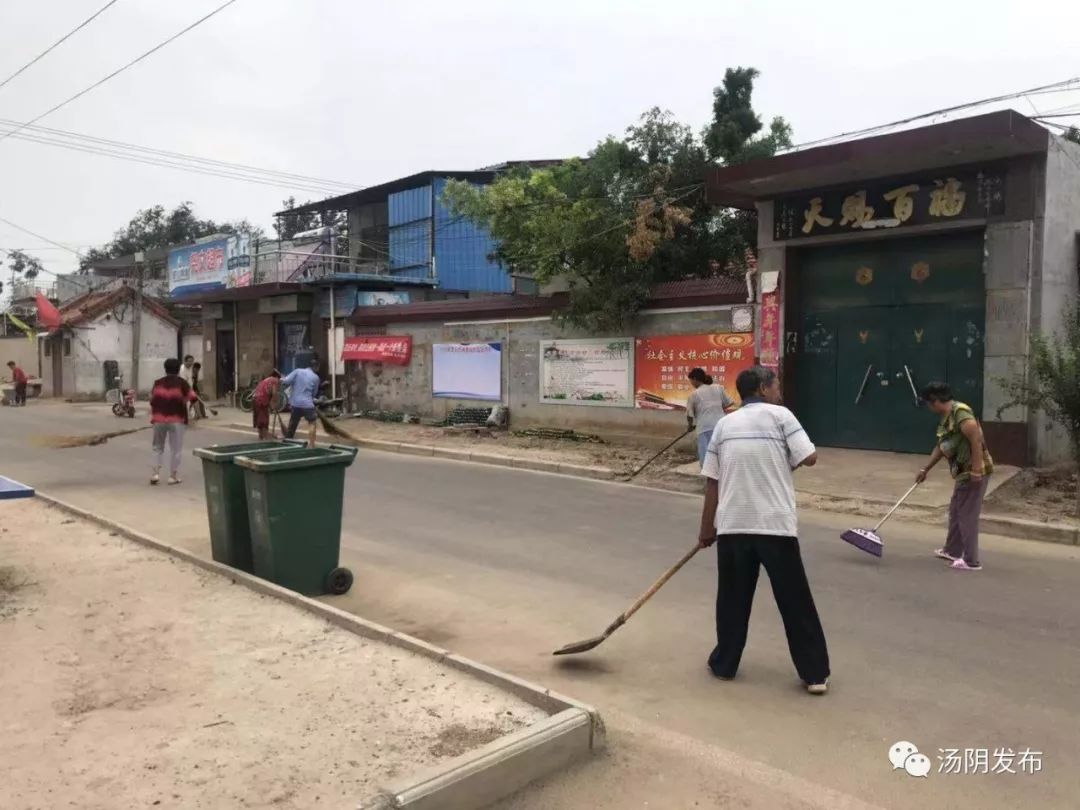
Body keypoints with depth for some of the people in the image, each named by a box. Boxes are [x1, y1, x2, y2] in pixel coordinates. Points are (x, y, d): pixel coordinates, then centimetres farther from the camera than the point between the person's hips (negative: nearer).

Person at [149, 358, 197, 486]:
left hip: (159, 419, 3)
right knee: (175, 449, 4)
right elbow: (192, 398, -9)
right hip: (177, 419, -3)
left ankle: (156, 473, 7)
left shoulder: (158, 382, 8)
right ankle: (173, 476, 5)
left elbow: (152, 400, 8)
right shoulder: (181, 383, -2)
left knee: (158, 447, 16)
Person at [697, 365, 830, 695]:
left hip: (732, 525, 3)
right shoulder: (780, 415, -1)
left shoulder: (724, 424, 8)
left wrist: (706, 528, 14)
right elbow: (809, 458, -8)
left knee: (732, 599, 15)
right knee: (796, 602, 7)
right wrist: (786, 463, 14)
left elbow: (712, 482, 7)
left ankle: (725, 663, 25)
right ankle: (815, 674, 13)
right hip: (776, 525, -3)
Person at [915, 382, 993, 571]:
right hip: (963, 473, 10)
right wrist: (925, 469, 24)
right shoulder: (946, 418, 13)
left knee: (967, 516, -3)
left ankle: (971, 561, 5)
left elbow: (977, 441, -25)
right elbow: (940, 447, 21)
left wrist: (976, 471, -26)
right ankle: (953, 551, 33)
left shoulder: (960, 413, -19)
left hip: (973, 473, -10)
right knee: (955, 512, 20)